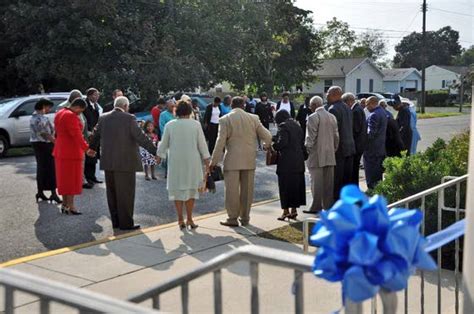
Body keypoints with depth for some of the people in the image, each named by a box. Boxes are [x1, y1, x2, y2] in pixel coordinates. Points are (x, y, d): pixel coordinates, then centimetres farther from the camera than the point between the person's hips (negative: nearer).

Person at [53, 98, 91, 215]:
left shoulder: (60, 113, 12)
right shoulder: (71, 116, -19)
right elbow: (77, 135, -24)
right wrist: (86, 148, -25)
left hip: (60, 151, 10)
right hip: (71, 152, -9)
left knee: (64, 179, 14)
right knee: (71, 179, -2)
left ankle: (64, 205, 20)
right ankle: (70, 207, 2)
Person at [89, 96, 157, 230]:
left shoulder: (103, 118, 7)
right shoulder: (129, 118, -10)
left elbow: (95, 136, 19)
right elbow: (141, 137, -15)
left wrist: (92, 149, 38)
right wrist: (155, 152, -11)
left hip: (108, 162, 6)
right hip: (125, 162, -6)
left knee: (112, 193, 13)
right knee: (126, 193, 1)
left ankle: (116, 221, 19)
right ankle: (126, 223, 4)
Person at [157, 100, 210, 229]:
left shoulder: (170, 125, -3)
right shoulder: (196, 124, -5)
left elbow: (164, 144, 5)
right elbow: (202, 145, -3)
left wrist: (159, 156, 22)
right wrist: (207, 162, 3)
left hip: (175, 162, 0)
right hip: (192, 162, 0)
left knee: (177, 189, 10)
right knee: (191, 189, 11)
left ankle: (180, 219, 8)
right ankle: (189, 219, 10)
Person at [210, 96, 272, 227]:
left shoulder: (225, 119, -5)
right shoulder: (253, 118, 3)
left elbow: (220, 142, -9)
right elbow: (267, 136, 5)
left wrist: (214, 161, -4)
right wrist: (267, 144, 28)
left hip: (232, 160, -3)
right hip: (249, 160, 3)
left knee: (232, 190, 2)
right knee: (247, 190, 10)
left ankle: (233, 218, 6)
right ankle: (245, 218, 16)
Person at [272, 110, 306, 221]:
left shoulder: (283, 127, -10)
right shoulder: (297, 126, 13)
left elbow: (282, 142, -22)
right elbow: (302, 142, 14)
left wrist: (272, 145, -7)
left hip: (286, 162, -8)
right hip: (298, 161, 8)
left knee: (286, 186, -1)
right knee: (297, 184, 11)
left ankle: (286, 211, 2)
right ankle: (294, 210, 18)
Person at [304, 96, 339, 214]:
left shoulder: (313, 117, -11)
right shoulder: (332, 117, 10)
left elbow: (311, 137, -14)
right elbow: (336, 136, 11)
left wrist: (308, 148, -2)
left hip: (317, 155, -6)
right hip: (330, 155, 7)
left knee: (317, 182, -1)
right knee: (329, 181, 10)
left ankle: (316, 207, 3)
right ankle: (329, 205, 16)